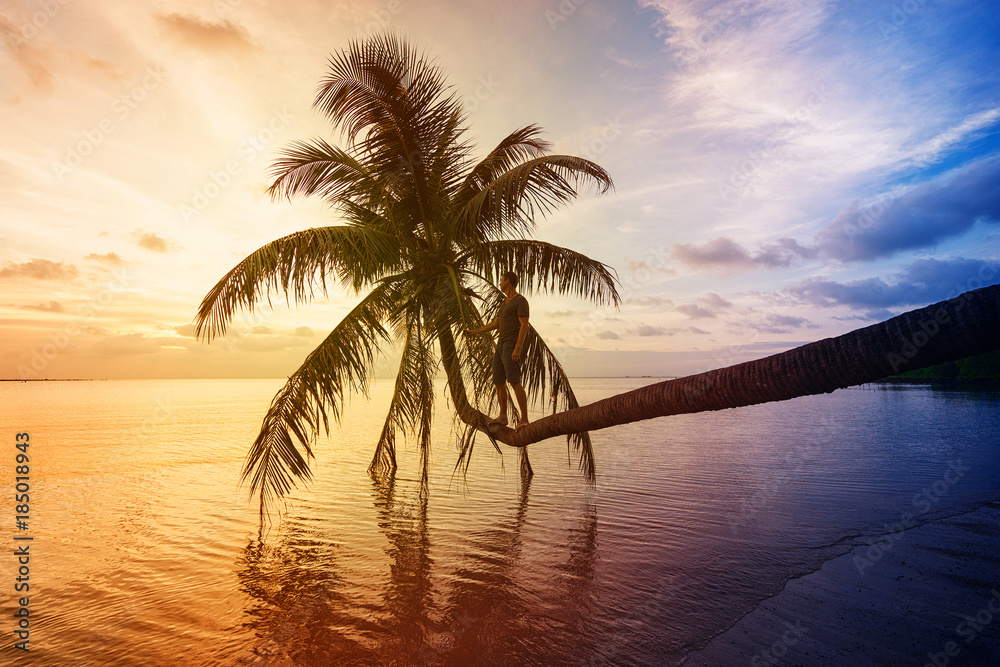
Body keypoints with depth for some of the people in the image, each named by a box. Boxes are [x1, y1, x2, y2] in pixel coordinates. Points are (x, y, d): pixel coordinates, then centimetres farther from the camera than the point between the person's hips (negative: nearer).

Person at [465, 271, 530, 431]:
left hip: (512, 345, -9)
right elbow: (495, 324, 31)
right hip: (501, 345, 9)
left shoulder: (521, 301, -5)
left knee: (514, 381, -19)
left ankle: (524, 419, -19)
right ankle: (503, 417, 18)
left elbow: (524, 325, -15)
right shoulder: (506, 303, 24)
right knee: (498, 382, 8)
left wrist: (517, 348, -25)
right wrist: (474, 331, 36)